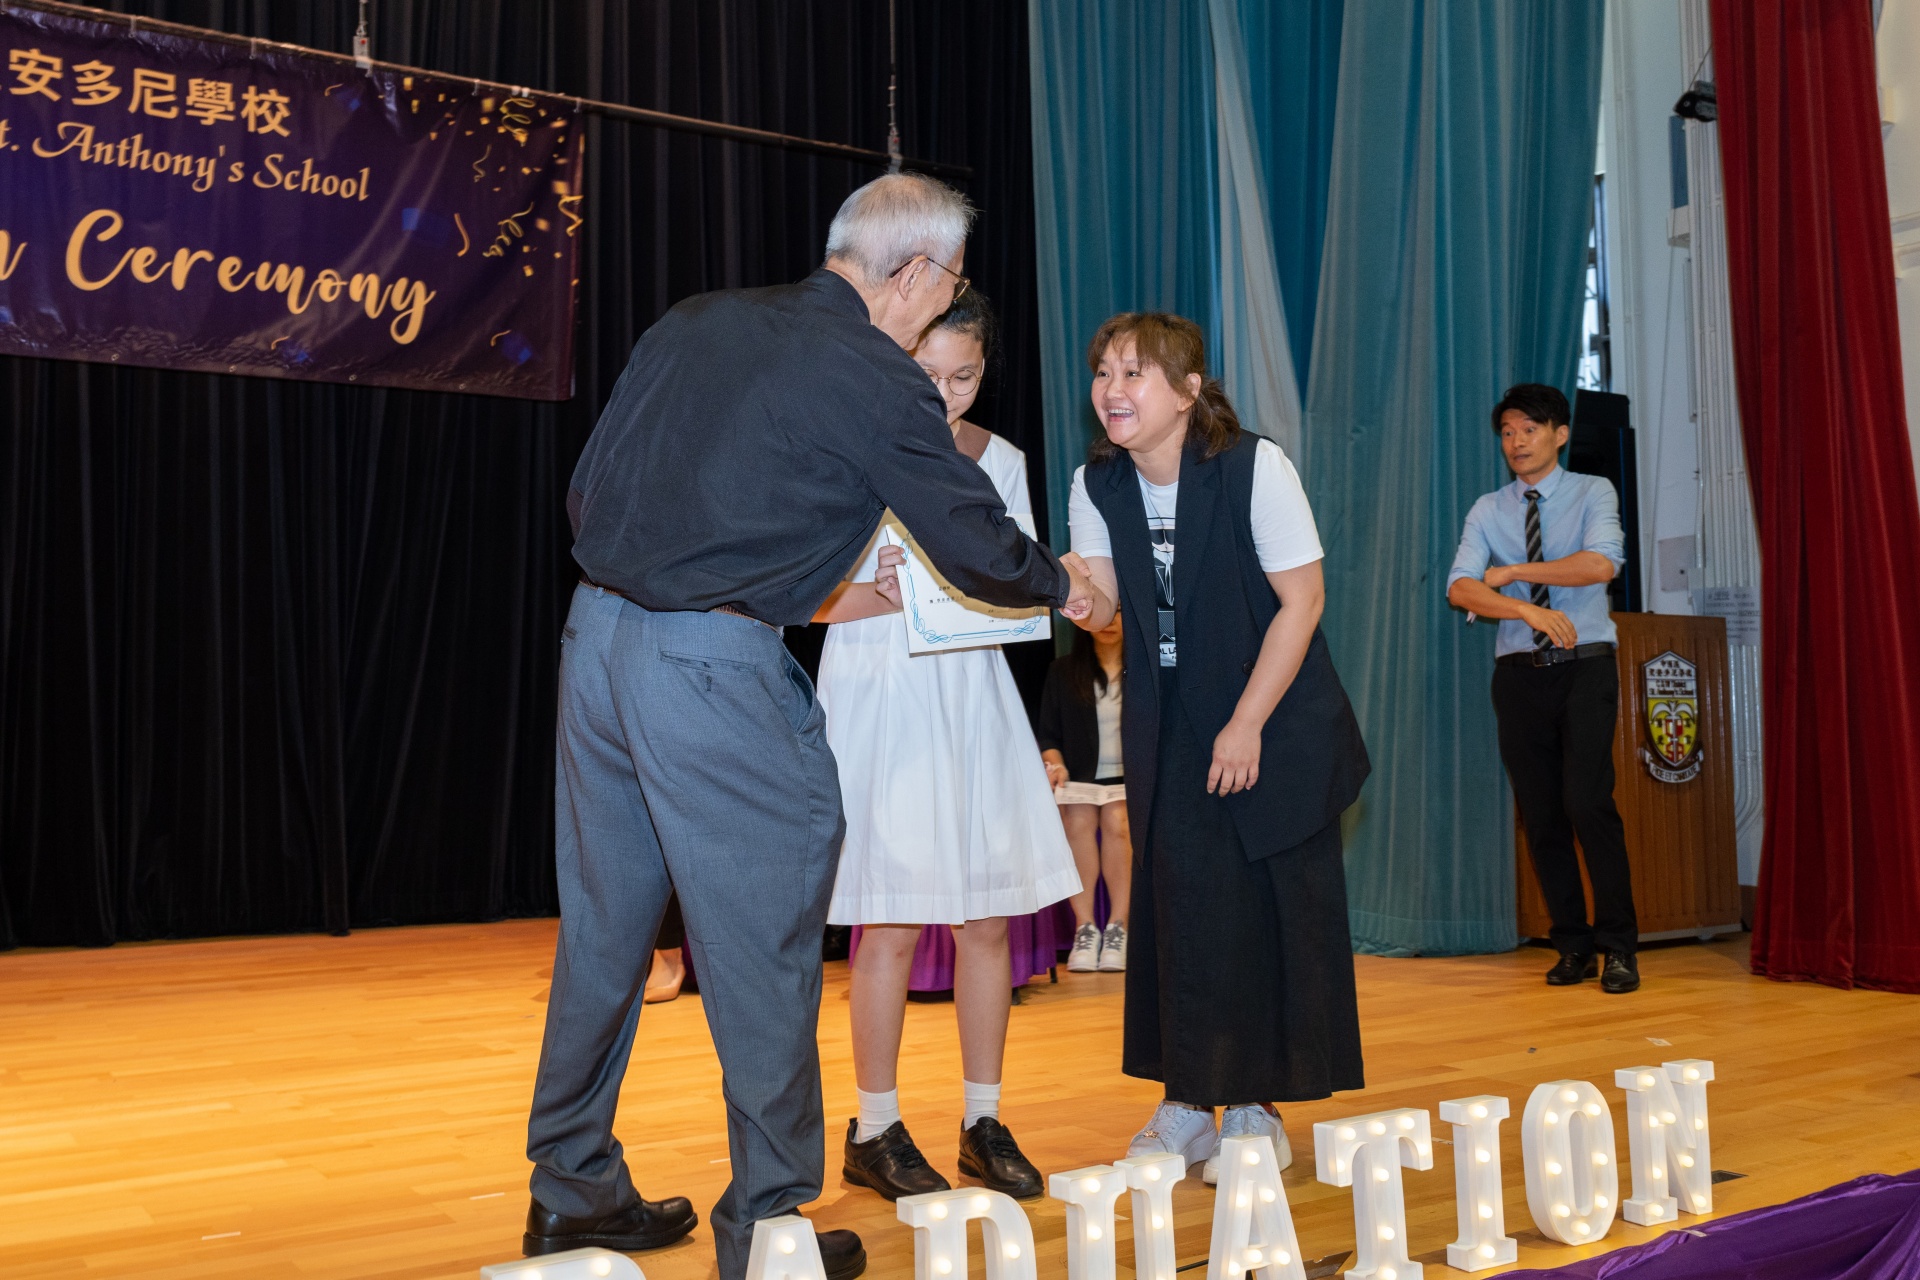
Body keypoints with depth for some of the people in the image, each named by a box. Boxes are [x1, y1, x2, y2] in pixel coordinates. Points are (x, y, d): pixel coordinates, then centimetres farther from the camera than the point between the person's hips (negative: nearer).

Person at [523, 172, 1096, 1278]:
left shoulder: (695, 323, 12)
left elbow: (586, 494, 14)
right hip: (719, 670, -7)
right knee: (763, 948, 5)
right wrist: (1061, 583, 20)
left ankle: (571, 1192, 29)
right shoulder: (876, 380, -6)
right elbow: (981, 551, -1)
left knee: (604, 927, 17)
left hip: (597, 634, 7)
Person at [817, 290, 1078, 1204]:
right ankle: (874, 1131, 11)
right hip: (880, 693, -4)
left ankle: (984, 1122, 17)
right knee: (892, 922, -3)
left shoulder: (1000, 461, 10)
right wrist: (885, 594, -20)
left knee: (988, 916, 5)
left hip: (974, 694, 5)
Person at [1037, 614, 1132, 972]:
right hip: (1081, 779, 1)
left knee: (1117, 820, -30)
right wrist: (1056, 764, -11)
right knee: (1078, 821, -29)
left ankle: (1118, 928, -24)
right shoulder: (1062, 671, 9)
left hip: (1131, 776, -1)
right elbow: (1049, 738, 10)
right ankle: (1085, 928, -26)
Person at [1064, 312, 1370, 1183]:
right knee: (1178, 904, 3)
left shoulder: (1255, 467, -16)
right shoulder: (1095, 485, -2)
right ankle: (1184, 1104, 13)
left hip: (1272, 722, -4)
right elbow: (1101, 606, -2)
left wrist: (1248, 726, -15)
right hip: (1167, 727, 4)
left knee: (1270, 906, -2)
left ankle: (1254, 1108, 9)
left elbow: (1302, 600, -13)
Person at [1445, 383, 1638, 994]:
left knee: (1588, 802, -14)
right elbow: (1460, 588, -5)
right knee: (1540, 816, 3)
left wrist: (1514, 572, -10)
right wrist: (1531, 610, -20)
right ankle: (1573, 947, 13)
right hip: (1519, 671, 3)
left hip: (1585, 667, -3)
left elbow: (1602, 563, -16)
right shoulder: (1488, 510, 9)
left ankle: (1619, 946, -3)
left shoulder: (1592, 493, 3)